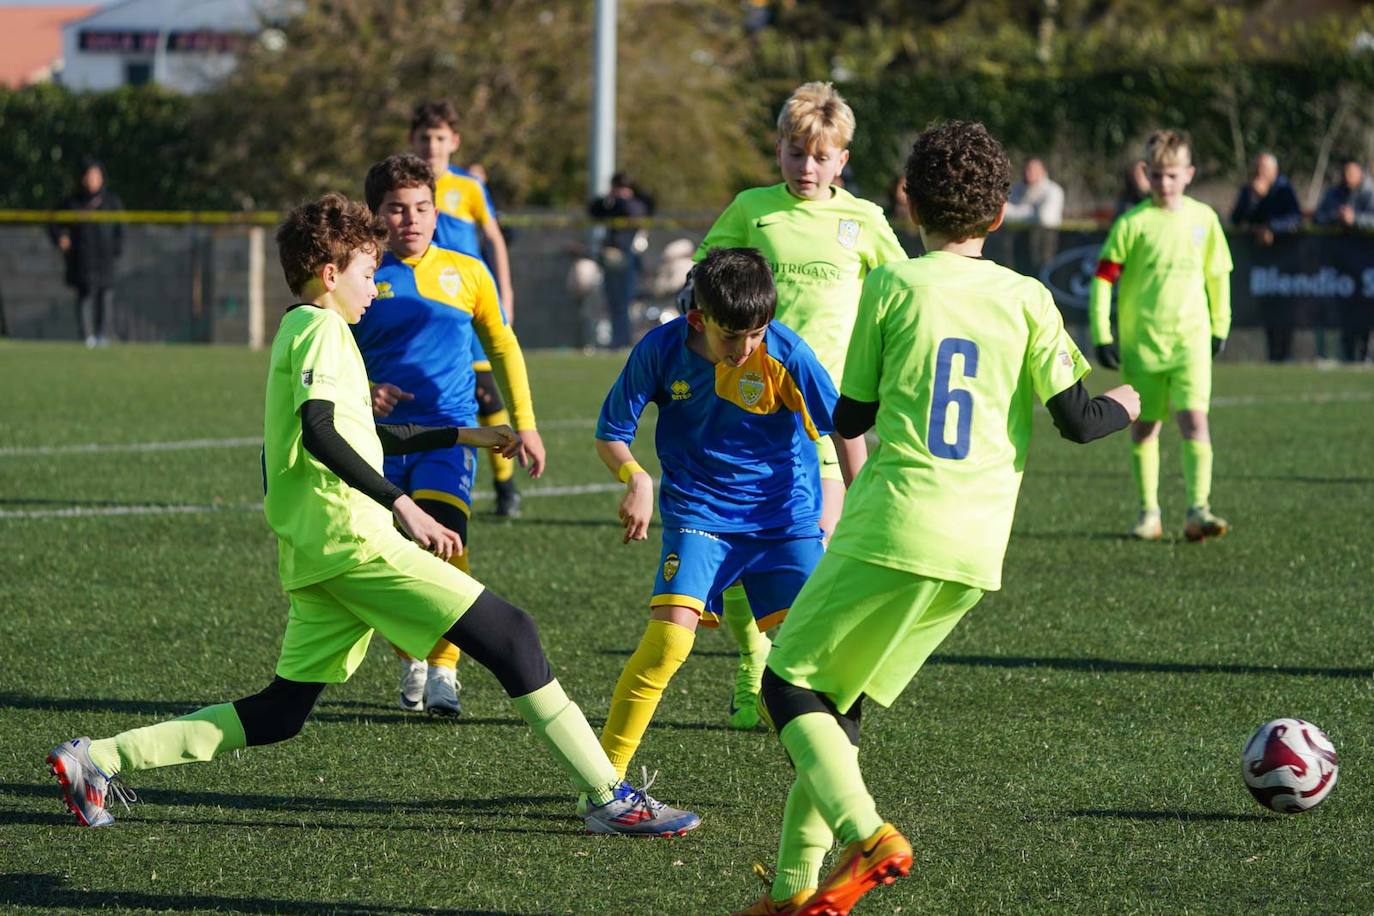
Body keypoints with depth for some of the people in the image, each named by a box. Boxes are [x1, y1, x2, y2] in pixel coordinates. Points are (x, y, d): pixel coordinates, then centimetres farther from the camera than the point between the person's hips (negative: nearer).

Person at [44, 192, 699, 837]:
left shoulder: (299, 331, 25)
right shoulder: (324, 329, -6)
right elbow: (319, 433, -22)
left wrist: (465, 436, 34)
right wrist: (403, 505, -25)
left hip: (311, 554, 10)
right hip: (350, 535, -10)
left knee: (280, 715, 10)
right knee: (509, 634, -9)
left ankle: (98, 760, 6)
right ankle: (609, 797, -12)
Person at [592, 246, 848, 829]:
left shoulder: (785, 354, -15)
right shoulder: (662, 349, -11)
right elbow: (610, 433, 0)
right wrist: (636, 479, -19)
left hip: (785, 514, 0)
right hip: (699, 514, 0)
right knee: (669, 636, -20)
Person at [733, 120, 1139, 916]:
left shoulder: (894, 285, 1)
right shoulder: (1027, 298, 7)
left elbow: (851, 416, 5)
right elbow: (1074, 418, 3)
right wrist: (1122, 408, 25)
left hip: (895, 526, -5)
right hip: (978, 551, 5)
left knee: (789, 680, 6)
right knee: (842, 700, 17)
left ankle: (865, 834, -18)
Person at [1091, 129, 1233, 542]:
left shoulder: (1203, 219, 4)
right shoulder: (1132, 223, -5)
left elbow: (1217, 275, 17)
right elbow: (1103, 278, -3)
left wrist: (1220, 327, 20)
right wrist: (1101, 335, -7)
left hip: (1190, 338, 1)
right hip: (1140, 341, -1)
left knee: (1195, 420, -14)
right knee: (1144, 428, 6)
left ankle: (1198, 509, -17)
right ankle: (1149, 512, 18)